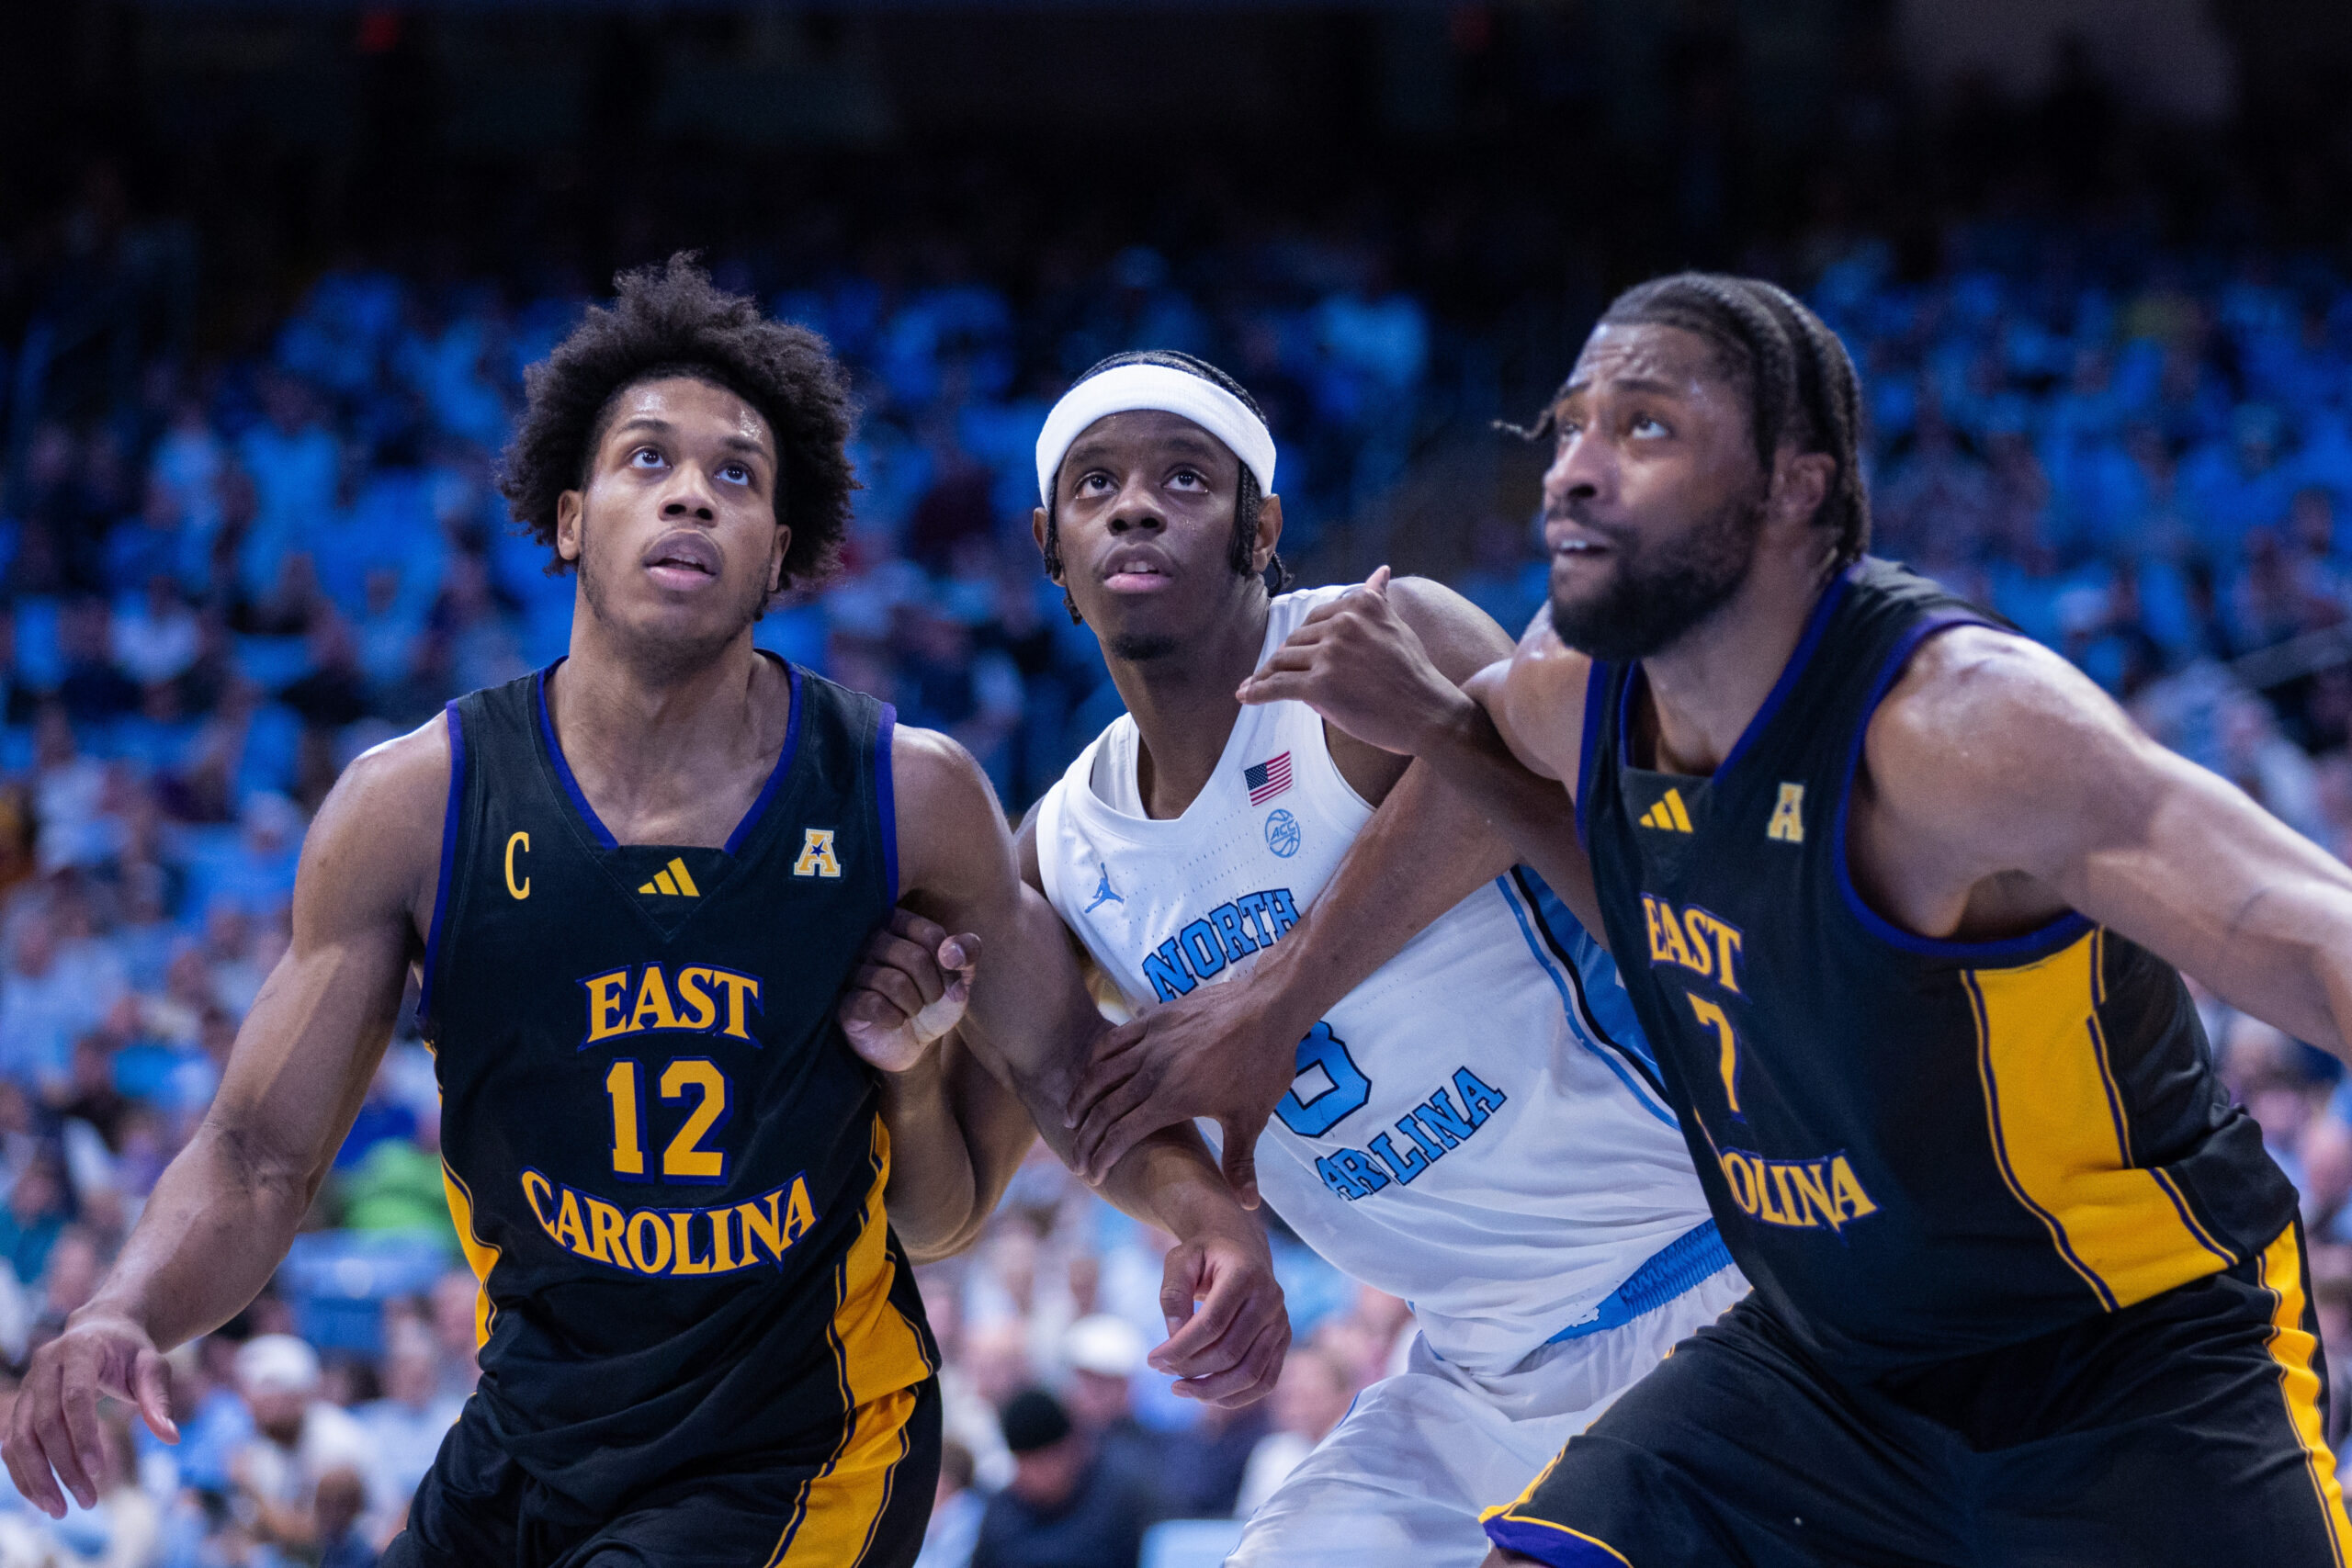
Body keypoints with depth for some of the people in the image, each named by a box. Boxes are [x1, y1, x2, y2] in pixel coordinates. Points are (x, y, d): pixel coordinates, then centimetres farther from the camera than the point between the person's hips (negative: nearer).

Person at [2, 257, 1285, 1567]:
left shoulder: (910, 797, -8)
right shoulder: (414, 807, -8)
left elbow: (1067, 1071, 7)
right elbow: (258, 1160, -6)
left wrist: (1207, 1213, -13)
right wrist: (123, 1315, -26)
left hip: (799, 1459, -3)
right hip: (524, 1446, 3)